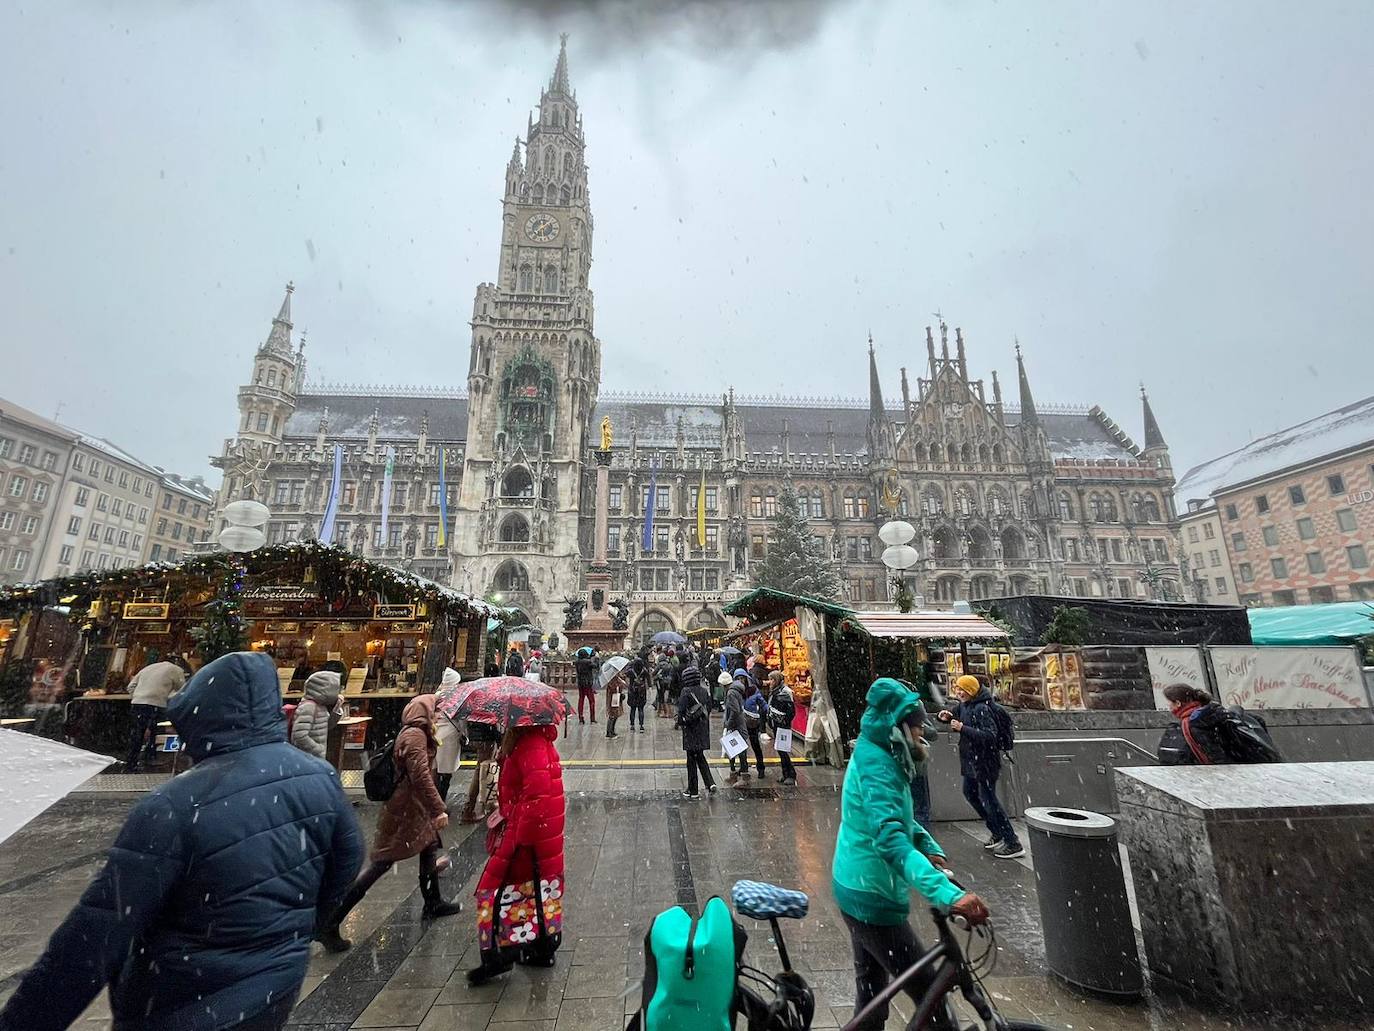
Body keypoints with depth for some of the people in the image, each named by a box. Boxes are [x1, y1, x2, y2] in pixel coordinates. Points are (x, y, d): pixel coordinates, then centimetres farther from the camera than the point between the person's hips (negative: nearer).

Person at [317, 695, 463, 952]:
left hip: (413, 808, 10)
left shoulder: (413, 733, 11)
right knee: (379, 863, -2)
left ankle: (433, 903, 35)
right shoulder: (415, 735, -21)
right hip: (404, 812, -10)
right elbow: (421, 776, -26)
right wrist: (438, 809, -24)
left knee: (430, 847, 19)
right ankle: (328, 924, 7)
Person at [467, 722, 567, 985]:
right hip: (544, 832, 9)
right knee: (540, 884, 19)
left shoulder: (530, 745, -26)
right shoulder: (537, 738, 5)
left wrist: (523, 835, -22)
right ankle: (544, 949, 33)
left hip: (527, 829, -9)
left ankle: (496, 955, 19)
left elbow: (537, 793, -31)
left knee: (497, 885, 6)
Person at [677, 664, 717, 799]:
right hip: (703, 727, 6)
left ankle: (693, 791, 12)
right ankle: (710, 783, 10)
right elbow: (709, 706, 9)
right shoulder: (704, 689, 3)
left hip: (691, 729, -6)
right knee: (700, 756, 20)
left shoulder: (686, 692, -15)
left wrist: (680, 722, 0)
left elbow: (682, 711, -17)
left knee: (692, 758, 4)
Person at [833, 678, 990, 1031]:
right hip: (873, 897, -9)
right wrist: (949, 894, -45)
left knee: (871, 988, 23)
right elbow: (891, 840, -37)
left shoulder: (874, 755, 5)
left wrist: (929, 846, 4)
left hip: (857, 888, 9)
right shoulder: (877, 766, -26)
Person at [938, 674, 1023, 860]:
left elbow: (990, 735, -29)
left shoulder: (982, 709, -23)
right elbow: (956, 714, 21)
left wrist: (963, 728, -31)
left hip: (985, 761, -10)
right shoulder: (964, 705, 4)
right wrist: (946, 717, -2)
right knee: (970, 793, 20)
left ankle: (1013, 845, 10)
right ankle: (996, 832, 36)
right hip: (971, 761, 10)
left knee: (989, 800, -4)